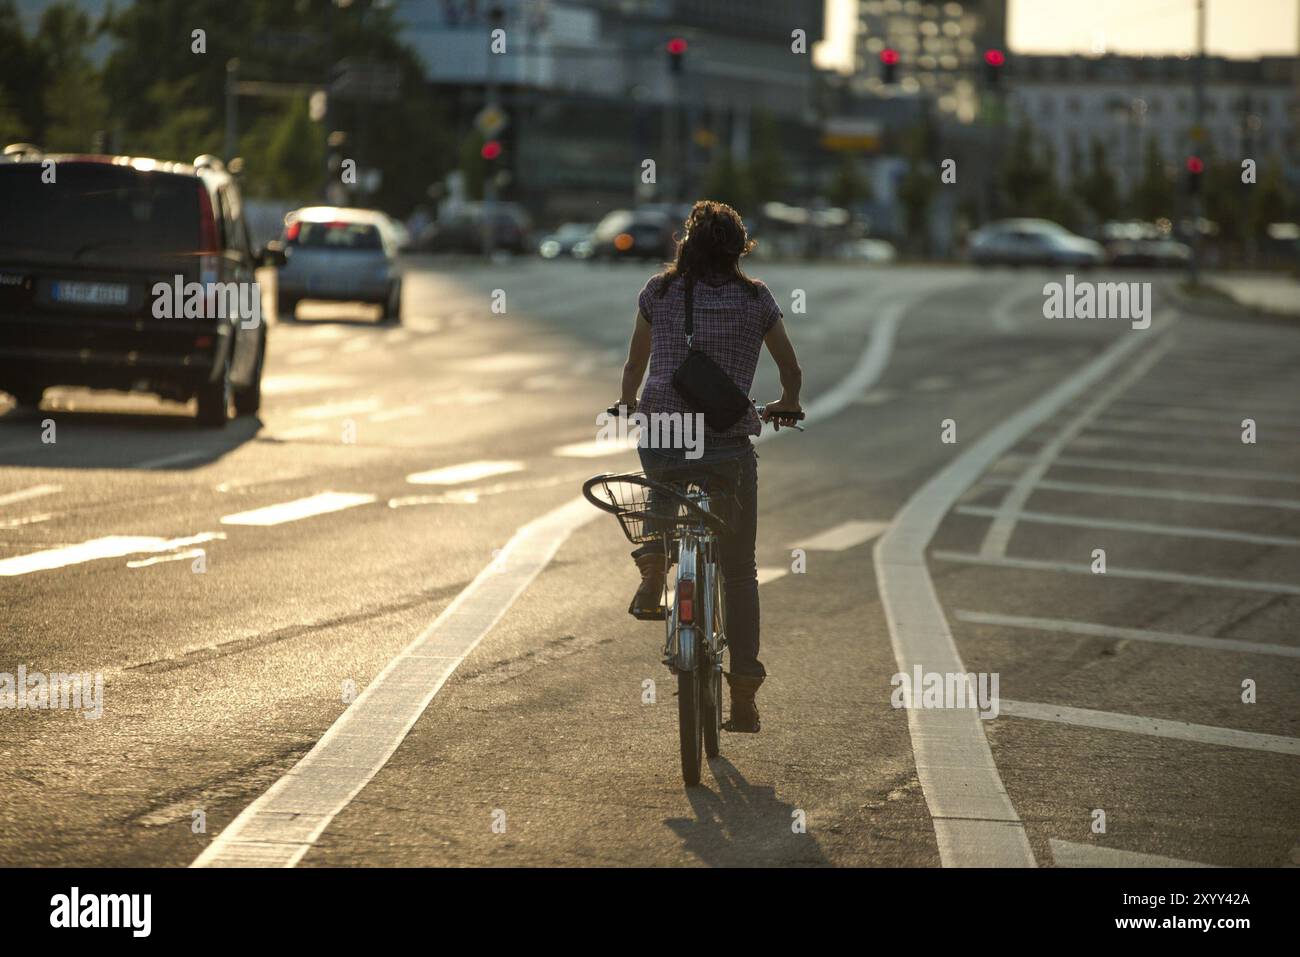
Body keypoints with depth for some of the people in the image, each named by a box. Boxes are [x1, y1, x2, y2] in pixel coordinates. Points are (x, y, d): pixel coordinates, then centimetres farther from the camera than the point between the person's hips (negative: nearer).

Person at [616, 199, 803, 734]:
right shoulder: (756, 298, 6)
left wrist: (630, 407, 38)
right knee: (739, 569, 10)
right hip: (729, 443, -1)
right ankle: (743, 694, 7)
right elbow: (792, 371, 16)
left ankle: (654, 560, 12)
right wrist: (786, 407, 37)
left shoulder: (658, 292, 7)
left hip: (661, 438, 1)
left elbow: (634, 366, 17)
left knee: (665, 481, 39)